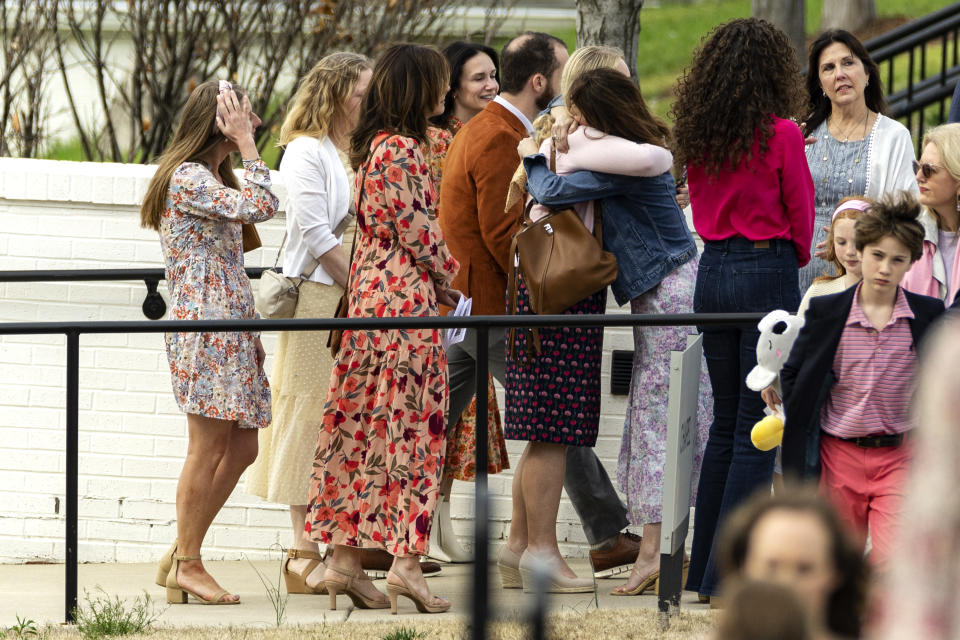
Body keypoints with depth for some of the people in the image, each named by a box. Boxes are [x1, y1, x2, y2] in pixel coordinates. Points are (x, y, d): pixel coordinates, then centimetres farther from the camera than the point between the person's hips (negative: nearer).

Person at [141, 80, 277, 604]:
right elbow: (260, 207, -21)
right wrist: (246, 145, -14)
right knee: (208, 449, -6)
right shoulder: (188, 178, -12)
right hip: (204, 322, -10)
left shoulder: (212, 178, 20)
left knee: (240, 448, 9)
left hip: (230, 325, 10)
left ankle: (181, 556, 15)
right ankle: (187, 566, 3)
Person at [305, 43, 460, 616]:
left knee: (366, 425, 8)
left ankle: (345, 557, 8)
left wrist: (441, 276, 15)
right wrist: (448, 277, 1)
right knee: (410, 423, -6)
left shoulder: (376, 145, 15)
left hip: (371, 292, 9)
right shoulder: (401, 149, -14)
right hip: (407, 295, -9)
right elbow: (416, 229, -14)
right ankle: (407, 562, -7)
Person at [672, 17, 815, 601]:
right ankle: (728, 575, -4)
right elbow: (800, 214, -2)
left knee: (725, 422, 16)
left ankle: (704, 569, 18)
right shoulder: (780, 135, -11)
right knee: (757, 430, -1)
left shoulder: (698, 134, 4)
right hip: (768, 272, -6)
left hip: (713, 269, 6)